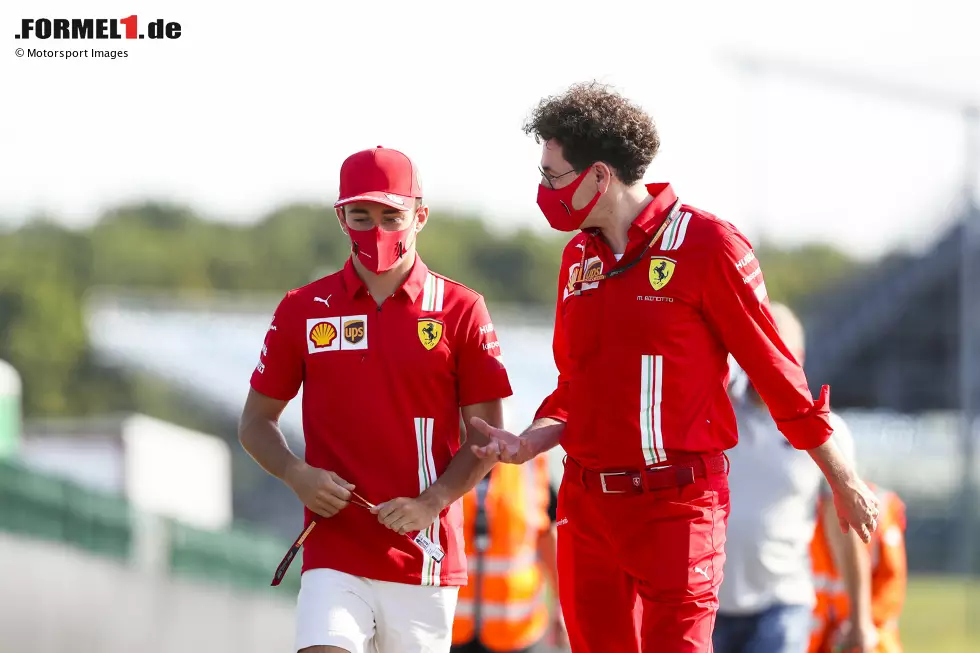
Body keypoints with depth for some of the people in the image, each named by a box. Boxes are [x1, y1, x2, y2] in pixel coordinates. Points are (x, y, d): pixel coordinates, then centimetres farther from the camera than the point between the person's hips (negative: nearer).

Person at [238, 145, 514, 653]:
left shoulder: (460, 311, 2)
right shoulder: (303, 310, 6)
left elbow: (486, 436, 2)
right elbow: (256, 422, 13)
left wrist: (430, 503, -14)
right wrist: (296, 474, -7)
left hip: (426, 552, 0)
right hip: (334, 552, 0)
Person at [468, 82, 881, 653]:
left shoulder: (706, 246, -9)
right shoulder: (579, 256, 12)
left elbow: (777, 372, -5)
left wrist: (846, 486, 2)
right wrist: (527, 444, 0)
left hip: (677, 505, -7)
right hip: (587, 502, 7)